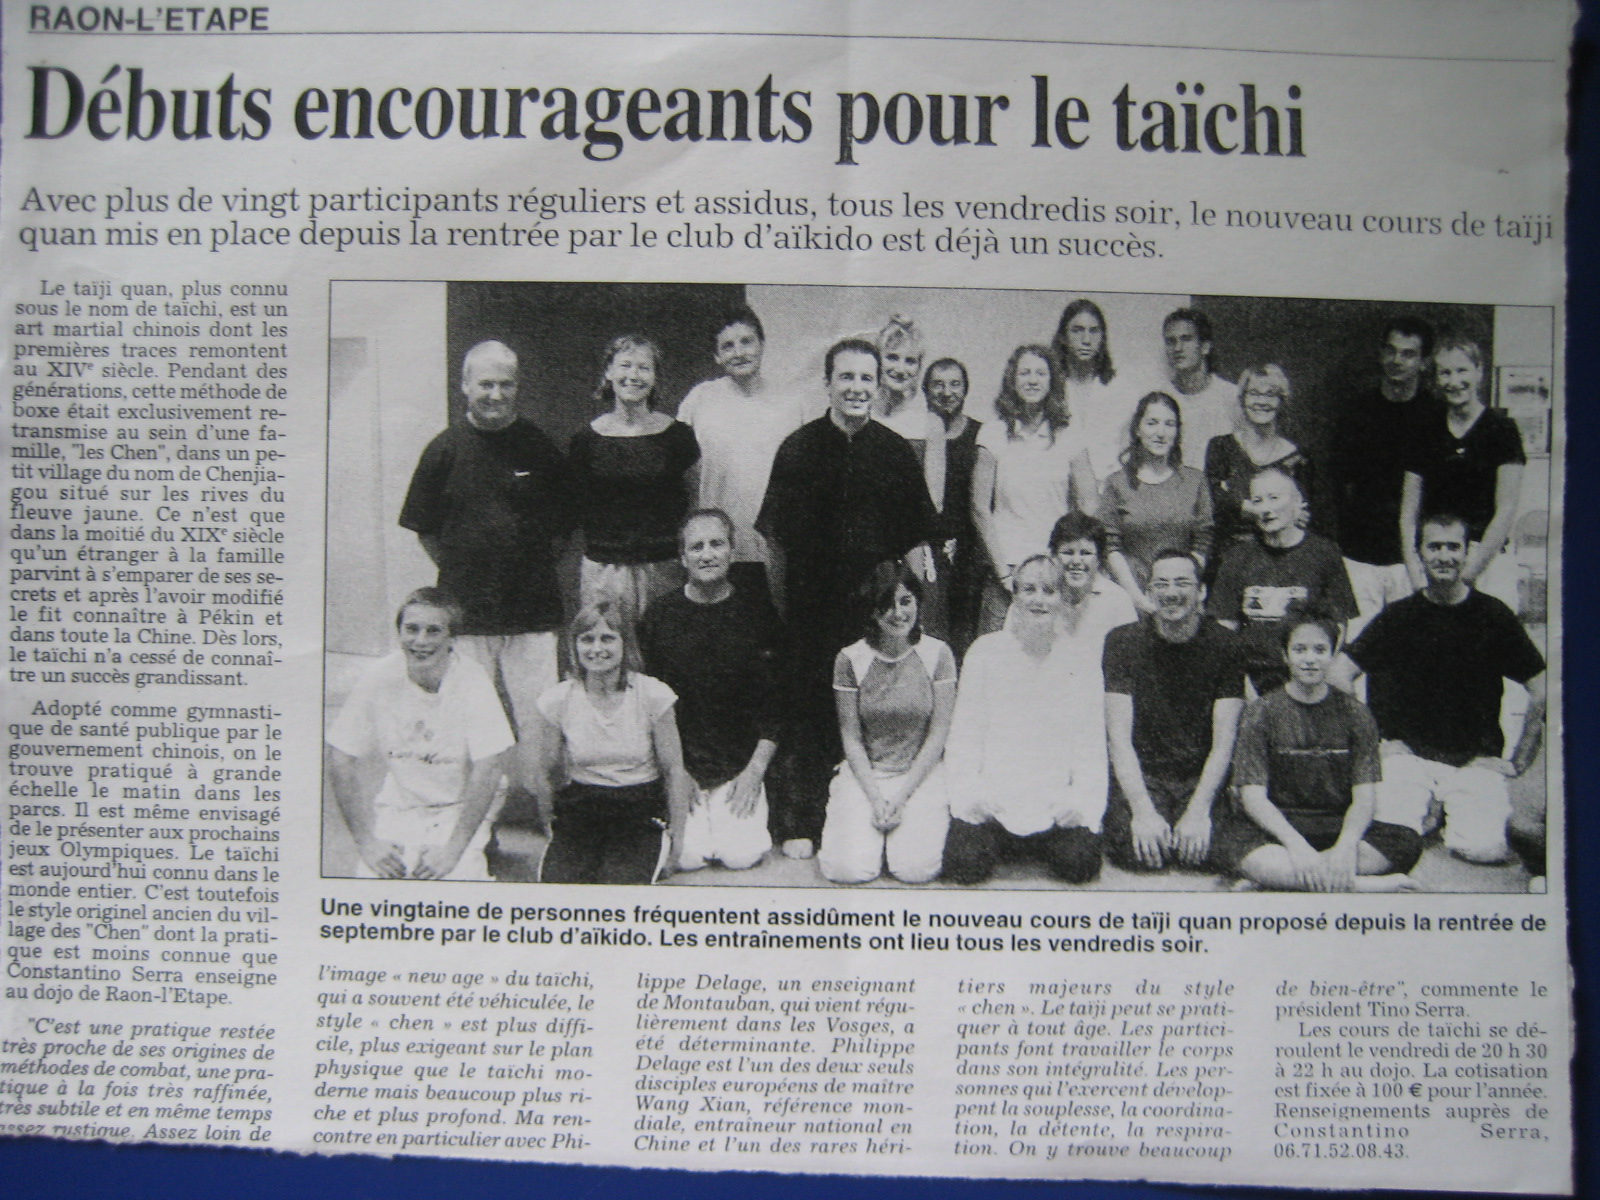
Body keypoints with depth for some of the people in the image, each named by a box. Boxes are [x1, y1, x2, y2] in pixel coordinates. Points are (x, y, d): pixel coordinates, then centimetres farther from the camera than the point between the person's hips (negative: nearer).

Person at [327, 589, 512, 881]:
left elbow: (487, 770, -14)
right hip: (394, 811, 1)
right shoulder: (378, 678, -10)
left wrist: (454, 849, -19)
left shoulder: (473, 681, -14)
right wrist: (366, 843, -11)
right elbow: (343, 761, -5)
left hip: (458, 811, -1)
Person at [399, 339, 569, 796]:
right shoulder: (445, 449, 3)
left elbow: (562, 527, 12)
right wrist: (461, 571, 4)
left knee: (537, 717, 0)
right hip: (464, 613, 0)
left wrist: (531, 567, 8)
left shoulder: (541, 448, 4)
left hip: (533, 610, 0)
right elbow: (425, 530, 9)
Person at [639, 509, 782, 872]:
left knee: (740, 856, -11)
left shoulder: (757, 611, -1)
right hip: (680, 765, 0)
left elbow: (777, 696, 0)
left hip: (742, 766, 0)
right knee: (687, 856, -12)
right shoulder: (660, 616, 0)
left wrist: (756, 768, -7)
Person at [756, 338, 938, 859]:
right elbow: (777, 539, 3)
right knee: (807, 707, 2)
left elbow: (916, 538, 11)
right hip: (812, 606, -1)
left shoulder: (897, 452, 6)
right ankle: (798, 821, 12)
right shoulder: (799, 448, 2)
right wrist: (783, 609, 0)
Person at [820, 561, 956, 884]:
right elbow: (851, 737, 0)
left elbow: (938, 734, -3)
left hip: (922, 774, 0)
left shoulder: (937, 655, -4)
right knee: (849, 868, -18)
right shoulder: (850, 660, -3)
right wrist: (876, 799, -11)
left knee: (914, 868, -21)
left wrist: (901, 797, -10)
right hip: (865, 774, 1)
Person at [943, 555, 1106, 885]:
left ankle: (1033, 846, 12)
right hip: (990, 797, -1)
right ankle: (1001, 843, 13)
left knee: (1080, 863, -21)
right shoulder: (985, 651, 5)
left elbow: (1091, 743, 6)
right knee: (965, 863, -21)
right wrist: (969, 793, -7)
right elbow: (965, 732, 5)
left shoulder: (1080, 660, 7)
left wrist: (1081, 797, -8)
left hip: (1056, 803, 1)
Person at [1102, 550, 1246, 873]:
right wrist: (1142, 810, -21)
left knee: (1218, 850, -26)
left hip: (1202, 777, 1)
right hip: (1140, 775, -1)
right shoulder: (1123, 641, -2)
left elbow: (1224, 742, -4)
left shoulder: (1225, 645, 1)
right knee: (1139, 853, -27)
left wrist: (1199, 810, -19)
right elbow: (1119, 737, -8)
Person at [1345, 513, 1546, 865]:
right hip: (1408, 754, 1)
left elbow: (1542, 691, 2)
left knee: (1483, 847, -25)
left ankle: (1453, 809, 7)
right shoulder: (1398, 617, 3)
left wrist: (1519, 760, -1)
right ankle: (1427, 808, 8)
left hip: (1476, 760, 0)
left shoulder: (1494, 617, 1)